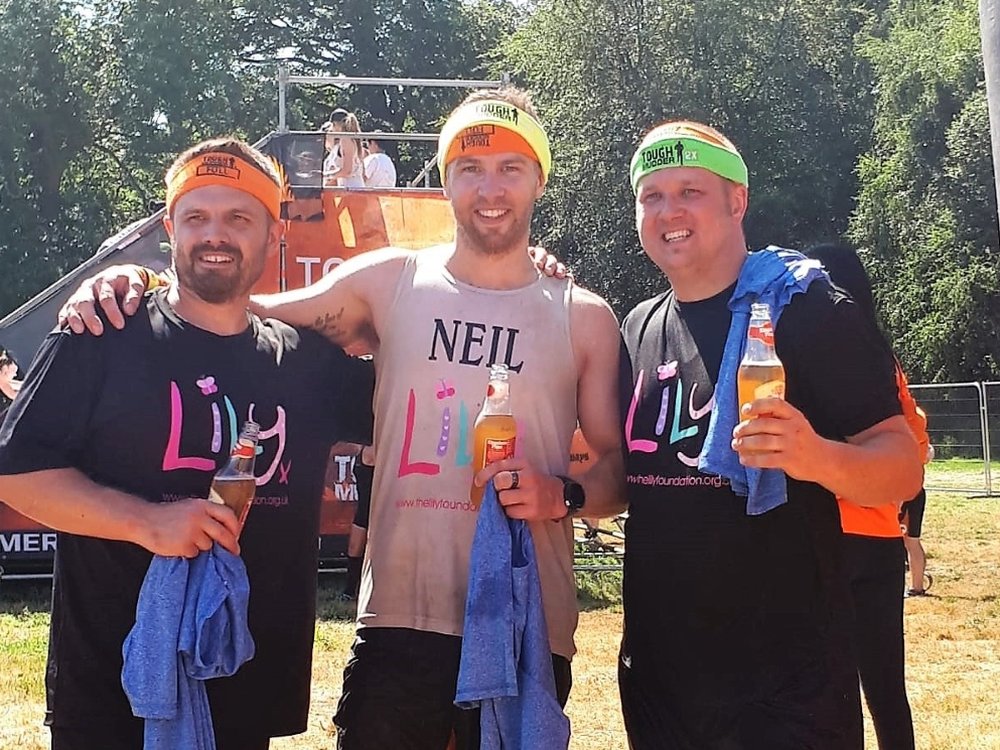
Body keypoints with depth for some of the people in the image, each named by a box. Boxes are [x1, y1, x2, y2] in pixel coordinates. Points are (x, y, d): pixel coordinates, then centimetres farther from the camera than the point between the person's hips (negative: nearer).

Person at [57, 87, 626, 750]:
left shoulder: (586, 319, 4)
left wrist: (563, 495, -13)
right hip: (401, 621, 0)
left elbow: (618, 469, 8)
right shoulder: (389, 282, 5)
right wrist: (135, 283, -3)